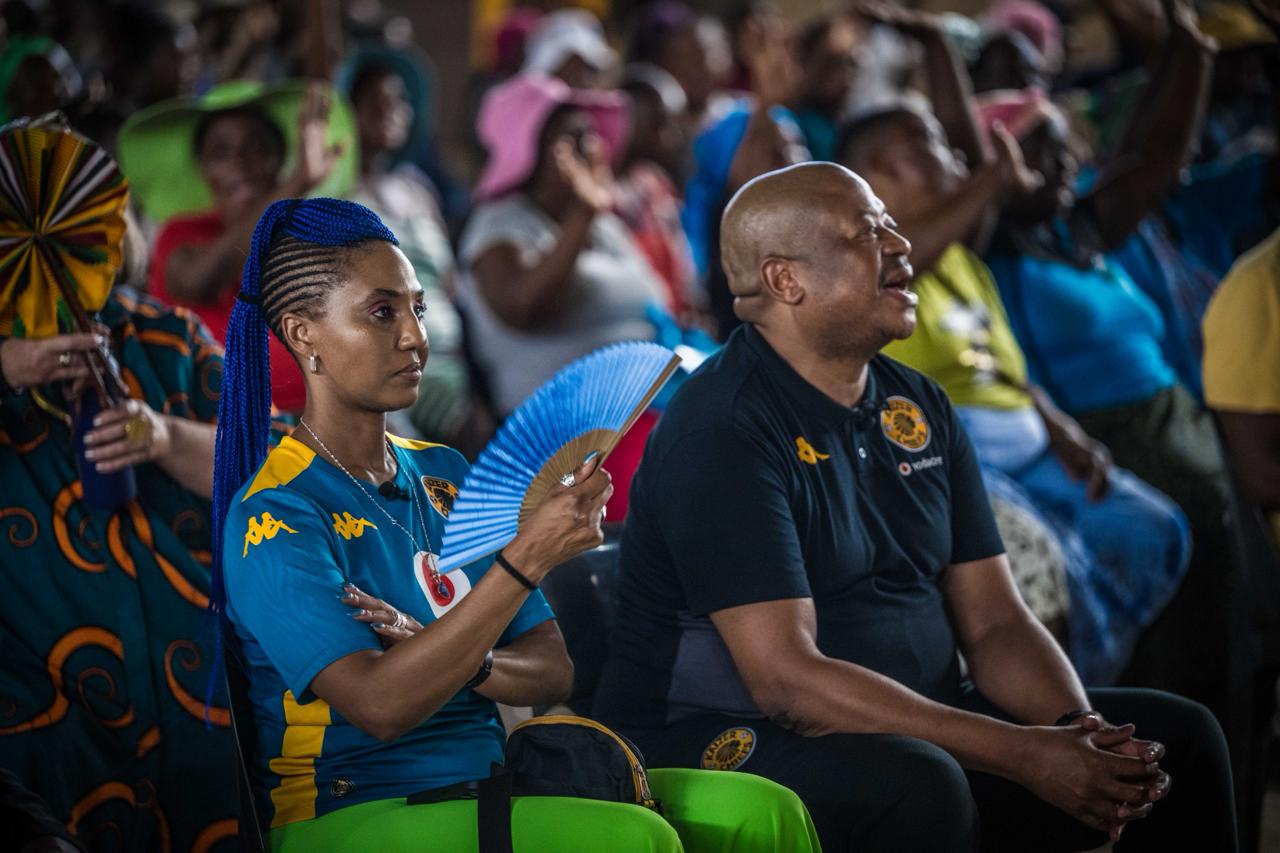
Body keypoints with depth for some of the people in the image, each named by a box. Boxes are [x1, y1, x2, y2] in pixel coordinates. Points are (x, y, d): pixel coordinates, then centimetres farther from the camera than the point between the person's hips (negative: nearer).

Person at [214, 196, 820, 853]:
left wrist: (459, 664, -13)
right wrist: (527, 559, -28)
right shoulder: (270, 519, -11)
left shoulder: (445, 476, 13)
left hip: (490, 786, 7)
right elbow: (380, 705, -24)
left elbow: (551, 669, 9)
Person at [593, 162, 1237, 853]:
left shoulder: (918, 407, 10)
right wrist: (1023, 756, -26)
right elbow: (788, 680, -24)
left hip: (912, 730, 8)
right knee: (916, 786, -38)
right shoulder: (724, 432, -16)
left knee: (1178, 737, -3)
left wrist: (1081, 735, -13)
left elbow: (994, 624, 9)